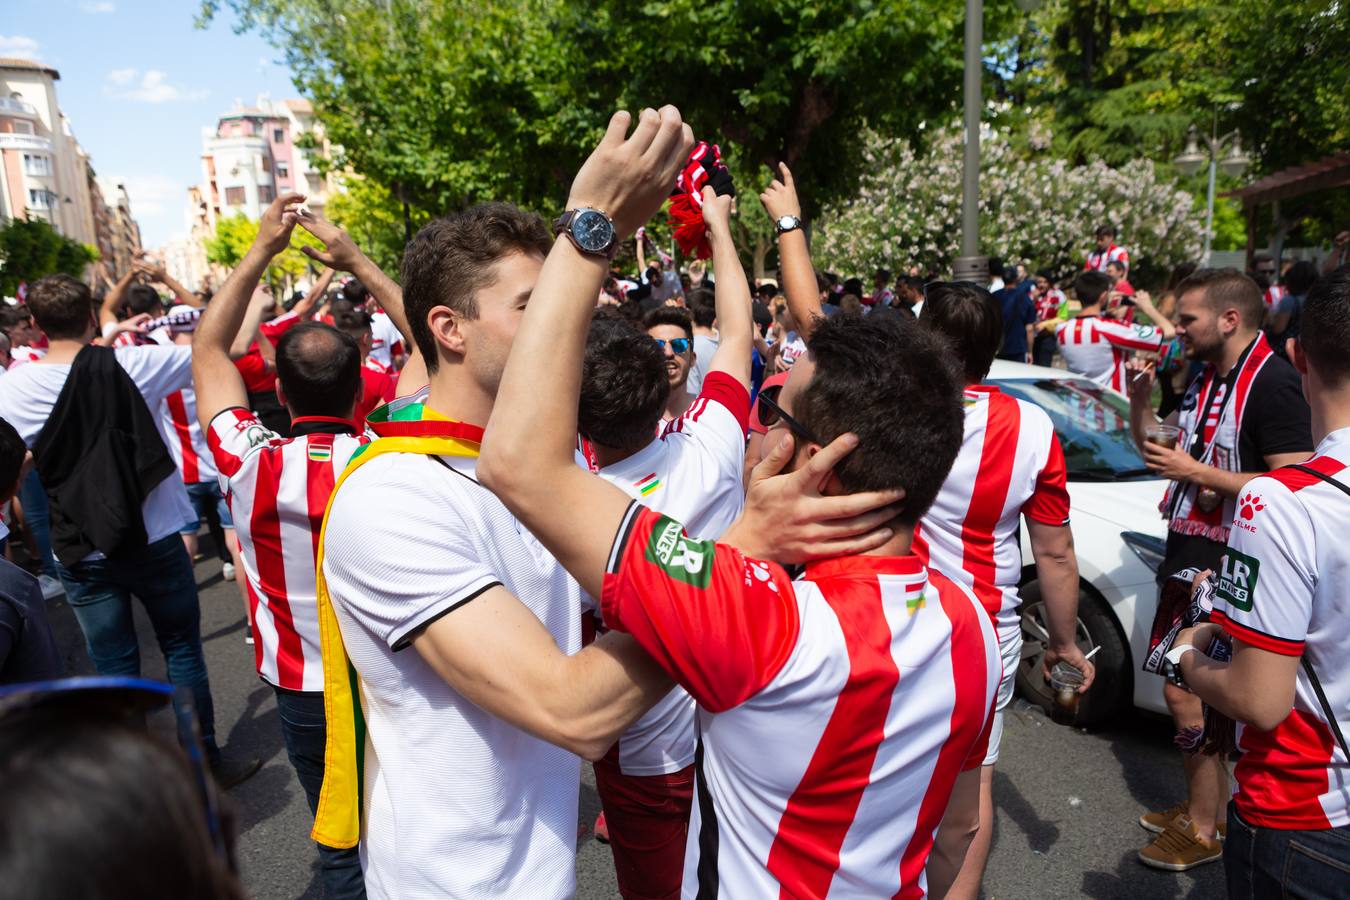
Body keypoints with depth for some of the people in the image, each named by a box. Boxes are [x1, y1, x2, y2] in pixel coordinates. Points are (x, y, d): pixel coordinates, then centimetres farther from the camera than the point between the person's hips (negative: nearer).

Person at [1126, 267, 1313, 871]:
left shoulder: (1272, 384, -16)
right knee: (1189, 691, 17)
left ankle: (1203, 829, 13)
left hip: (1225, 569, -9)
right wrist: (1140, 399, 2)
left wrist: (1198, 473, -21)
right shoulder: (1205, 379, 11)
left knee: (1187, 692, -3)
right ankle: (1201, 806, 33)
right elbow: (1154, 447, 19)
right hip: (1187, 555, 9)